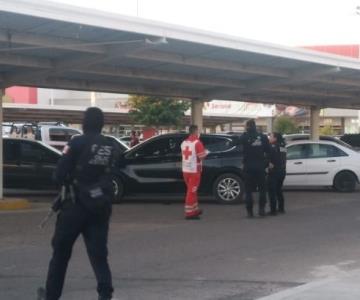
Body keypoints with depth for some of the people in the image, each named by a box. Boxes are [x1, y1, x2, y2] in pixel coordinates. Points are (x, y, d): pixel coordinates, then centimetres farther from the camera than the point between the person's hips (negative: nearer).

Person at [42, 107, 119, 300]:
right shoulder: (112, 147, 3)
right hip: (101, 206, 3)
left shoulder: (77, 143, -11)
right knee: (98, 253, 8)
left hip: (77, 204, -3)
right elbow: (113, 175, 6)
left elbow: (59, 174, -10)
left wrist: (69, 181, 9)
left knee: (61, 251, 12)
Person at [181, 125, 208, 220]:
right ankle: (189, 213, -3)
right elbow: (201, 156, -16)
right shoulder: (197, 142, -14)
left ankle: (195, 209, 30)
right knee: (191, 191, -4)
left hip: (185, 170, 7)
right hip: (194, 170, -7)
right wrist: (206, 152, 4)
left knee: (192, 190, 19)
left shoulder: (184, 142, 8)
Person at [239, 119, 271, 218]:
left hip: (248, 167, -1)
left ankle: (249, 211, 3)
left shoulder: (244, 137, -8)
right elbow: (268, 150, 0)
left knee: (248, 190, 6)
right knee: (262, 188, 13)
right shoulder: (263, 137, -4)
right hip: (260, 166, 1)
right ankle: (261, 208, 4)